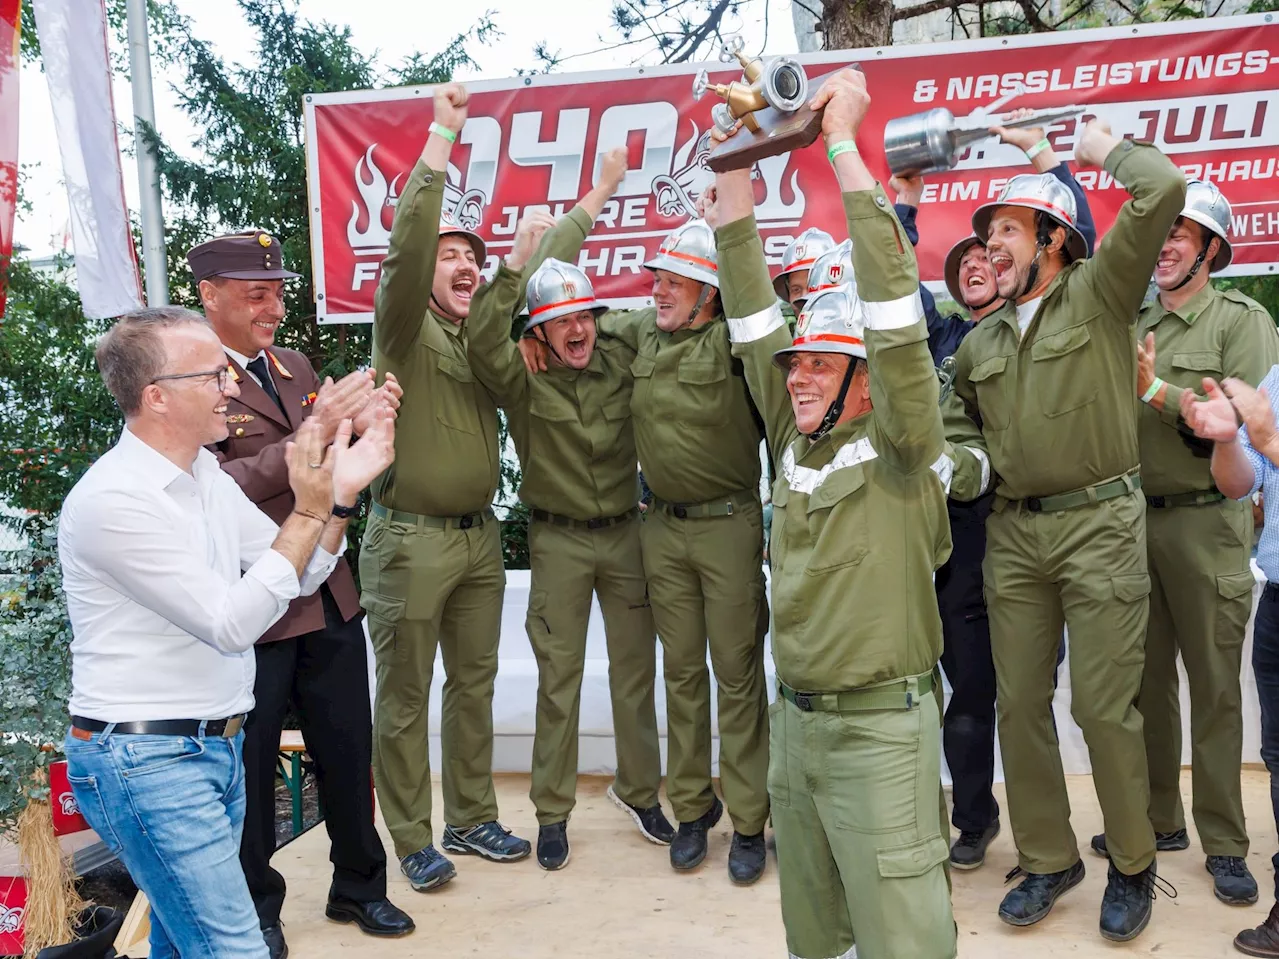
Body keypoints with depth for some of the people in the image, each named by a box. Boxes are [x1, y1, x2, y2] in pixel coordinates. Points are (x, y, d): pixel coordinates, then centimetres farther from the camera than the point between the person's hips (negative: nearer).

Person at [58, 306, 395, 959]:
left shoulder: (206, 475, 6)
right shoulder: (113, 500, -20)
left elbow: (301, 576, 9)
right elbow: (232, 624, -22)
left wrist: (341, 493, -5)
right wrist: (309, 510, -23)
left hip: (217, 745, 8)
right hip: (146, 759, -8)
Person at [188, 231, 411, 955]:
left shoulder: (297, 367, 10)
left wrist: (363, 422, -7)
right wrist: (312, 435, -33)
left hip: (329, 601, 6)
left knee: (349, 756, 16)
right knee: (250, 772, 11)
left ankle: (359, 887, 37)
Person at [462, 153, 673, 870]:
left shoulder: (622, 362, -1)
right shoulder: (524, 381, -9)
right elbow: (482, 342, -29)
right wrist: (518, 264, -37)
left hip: (626, 533, 3)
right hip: (558, 541, -2)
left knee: (637, 670, 11)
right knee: (559, 678, 5)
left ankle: (639, 790, 29)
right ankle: (553, 811, 18)